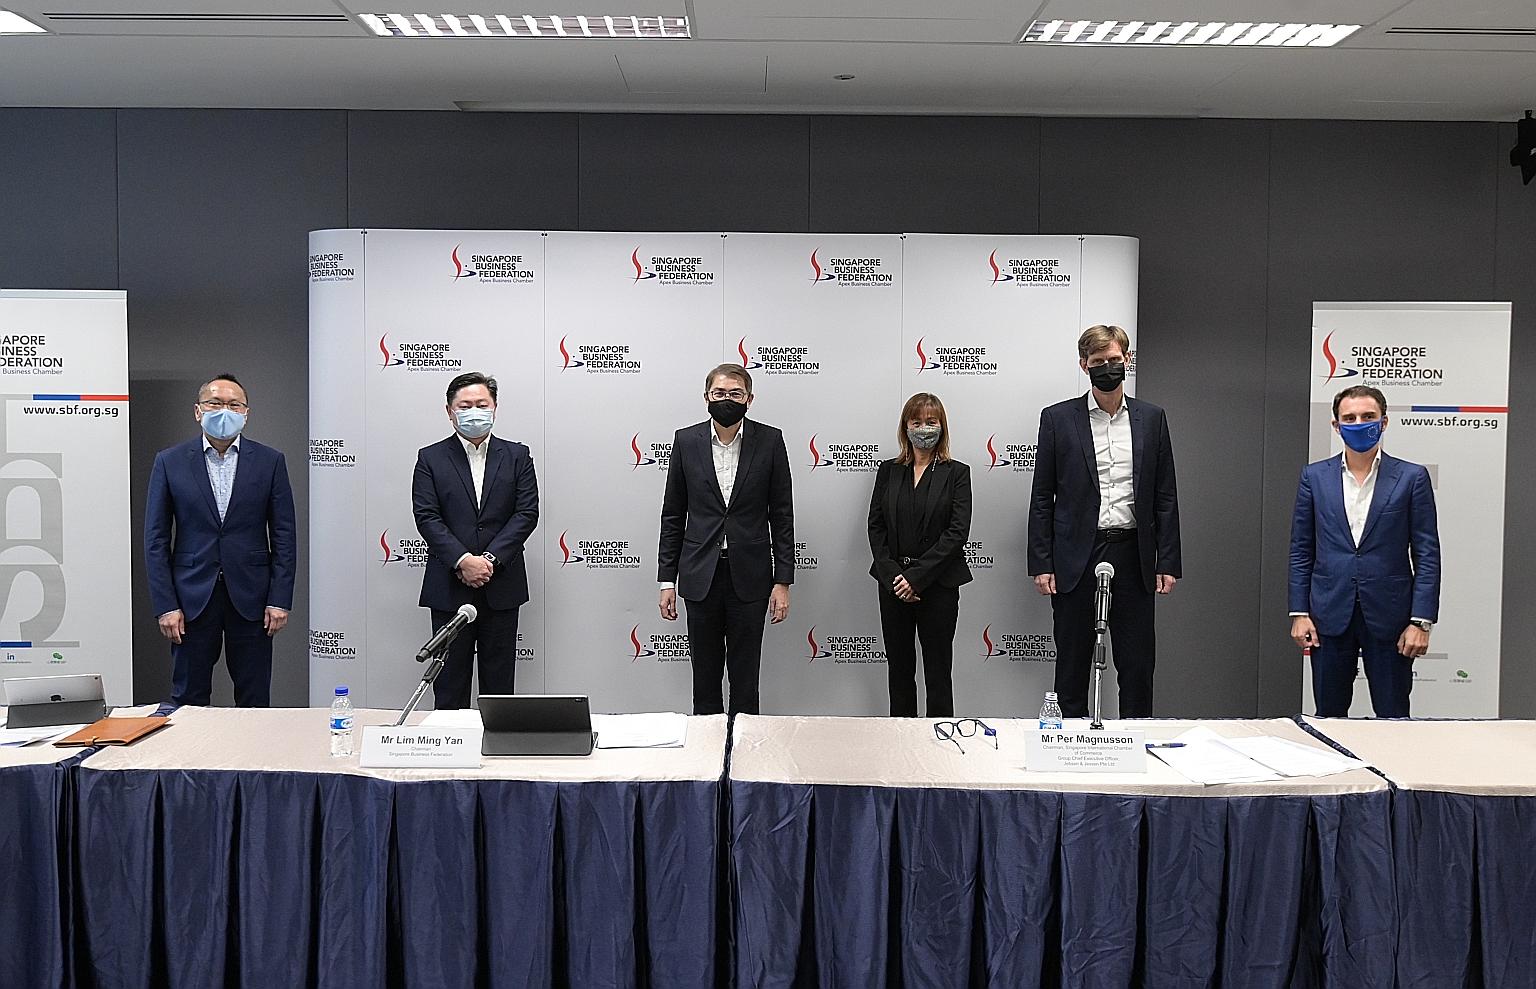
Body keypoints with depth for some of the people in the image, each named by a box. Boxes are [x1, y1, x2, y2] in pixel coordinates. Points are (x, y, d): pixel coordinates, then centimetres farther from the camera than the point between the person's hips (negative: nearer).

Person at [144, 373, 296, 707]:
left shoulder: (269, 461, 3)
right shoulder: (170, 462, 3)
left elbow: (284, 536, 3)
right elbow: (156, 539, 2)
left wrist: (280, 600, -4)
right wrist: (165, 605, -5)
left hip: (250, 598, 0)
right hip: (192, 598, 0)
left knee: (255, 702, 6)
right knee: (188, 702, 7)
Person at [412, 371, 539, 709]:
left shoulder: (517, 456, 7)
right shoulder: (430, 458, 4)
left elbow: (527, 513, -1)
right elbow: (426, 517, -4)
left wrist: (489, 559, -12)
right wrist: (463, 561, -16)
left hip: (501, 585, 1)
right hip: (449, 589, -1)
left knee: (499, 682, 7)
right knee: (449, 684, 4)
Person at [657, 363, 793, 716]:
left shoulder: (769, 441, -1)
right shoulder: (687, 441, 2)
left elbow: (781, 515, 1)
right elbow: (673, 515, 6)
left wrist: (783, 581, -3)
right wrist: (667, 580, 3)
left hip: (749, 576, -1)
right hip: (701, 576, 1)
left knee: (745, 676, 6)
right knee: (705, 673, 9)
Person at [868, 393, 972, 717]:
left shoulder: (956, 473, 0)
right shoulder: (889, 471, 9)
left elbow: (958, 531, -9)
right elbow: (875, 526, 4)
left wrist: (917, 576, -15)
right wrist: (893, 575, -9)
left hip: (939, 584, -3)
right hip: (893, 583, 3)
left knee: (938, 672, 0)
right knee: (899, 667, 10)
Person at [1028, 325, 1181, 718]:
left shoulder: (1151, 418, 8)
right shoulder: (1058, 419, 2)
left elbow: (1165, 496, 8)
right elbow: (1042, 498, 2)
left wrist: (1167, 562, 2)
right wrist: (1041, 563, -4)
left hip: (1132, 554, 2)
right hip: (1075, 557, -1)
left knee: (1137, 661, 6)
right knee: (1072, 659, 6)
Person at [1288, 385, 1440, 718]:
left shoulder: (1412, 478, 0)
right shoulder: (1314, 476, 6)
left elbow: (1427, 554, 0)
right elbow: (1301, 550, 8)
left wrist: (1421, 621, -7)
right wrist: (1299, 612, 1)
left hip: (1388, 616, -1)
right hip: (1330, 615, 2)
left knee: (1393, 719, 4)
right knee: (1328, 717, 9)